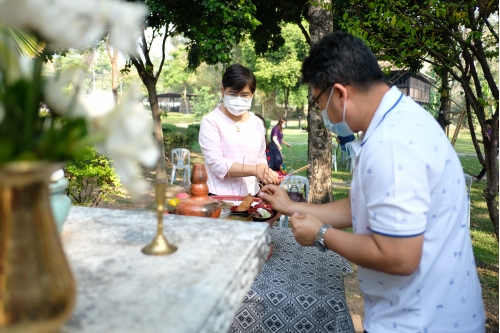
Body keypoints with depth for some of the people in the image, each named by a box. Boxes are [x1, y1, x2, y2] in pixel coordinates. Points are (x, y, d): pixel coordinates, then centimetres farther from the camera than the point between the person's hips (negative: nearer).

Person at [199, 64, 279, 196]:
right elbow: (216, 164, -16)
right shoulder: (211, 121, -9)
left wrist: (267, 173, -8)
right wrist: (254, 170, -24)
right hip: (220, 196, -4)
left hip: (250, 195, 4)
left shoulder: (257, 123, 6)